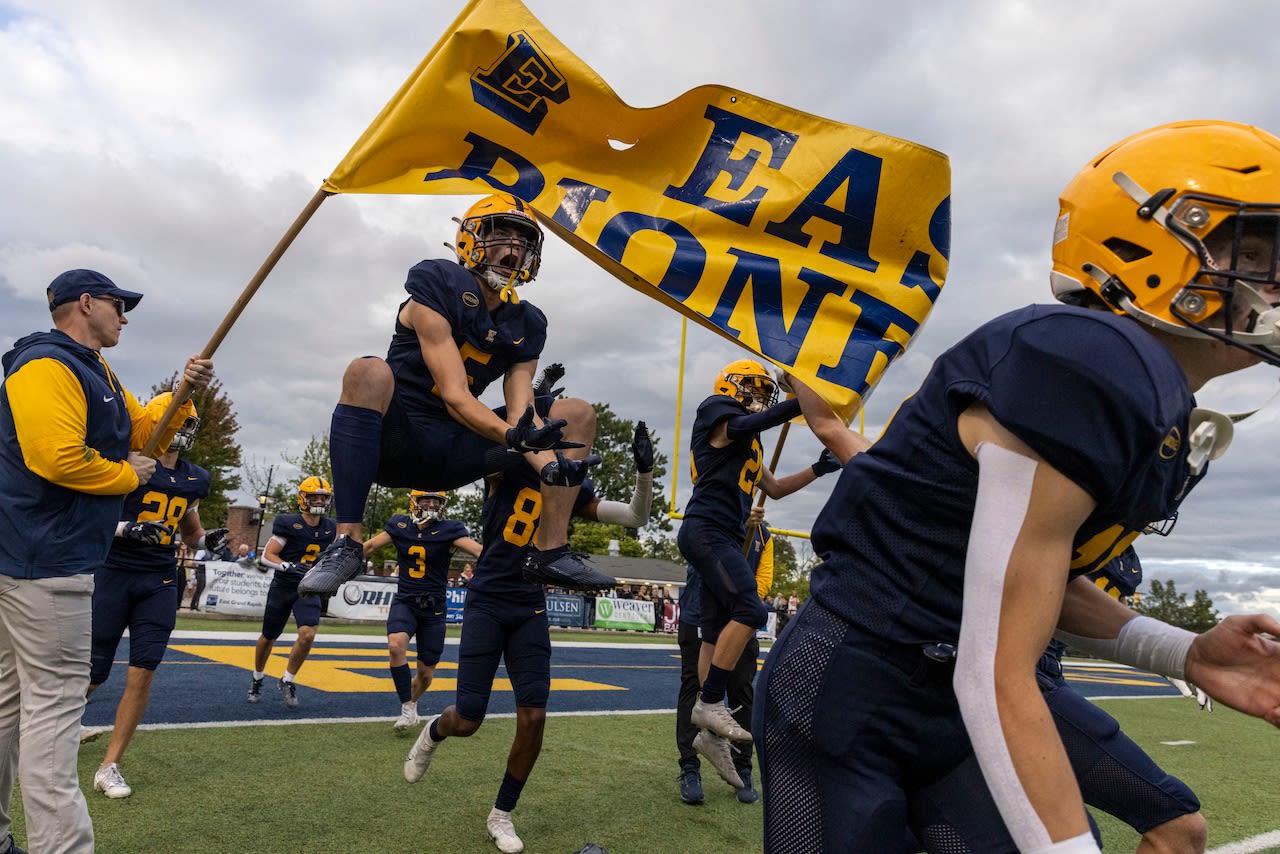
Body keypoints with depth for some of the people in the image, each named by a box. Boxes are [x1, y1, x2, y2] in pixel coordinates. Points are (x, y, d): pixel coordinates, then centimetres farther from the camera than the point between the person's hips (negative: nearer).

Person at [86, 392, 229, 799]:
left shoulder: (195, 479, 9)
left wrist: (208, 540, 1)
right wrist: (129, 528, -26)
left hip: (159, 583, 5)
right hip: (113, 575, -5)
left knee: (143, 672, -1)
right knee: (92, 674, 3)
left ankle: (109, 766, 10)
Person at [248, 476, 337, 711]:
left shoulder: (329, 528, 2)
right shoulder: (288, 524, -14)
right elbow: (267, 556, -15)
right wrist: (289, 566, -31)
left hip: (308, 589, 3)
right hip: (282, 588, -2)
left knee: (307, 634, -18)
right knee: (269, 637, 13)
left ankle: (287, 681, 3)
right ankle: (257, 679, 40)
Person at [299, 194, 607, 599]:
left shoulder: (526, 326, 6)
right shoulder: (437, 287, -11)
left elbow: (522, 413, -6)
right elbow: (455, 396, -20)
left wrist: (551, 465, -26)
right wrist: (512, 434, -38)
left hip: (451, 454, 6)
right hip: (397, 441, -5)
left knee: (577, 413, 0)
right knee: (368, 372, -37)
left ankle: (550, 551, -6)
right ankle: (348, 541, -34)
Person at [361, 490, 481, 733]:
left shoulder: (449, 530, -9)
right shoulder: (399, 525, 0)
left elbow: (480, 551, -21)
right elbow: (368, 546, 12)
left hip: (434, 607, -1)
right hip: (404, 601, 1)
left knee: (426, 671, 7)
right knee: (396, 646, -27)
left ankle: (411, 702, 39)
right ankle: (407, 709, -11)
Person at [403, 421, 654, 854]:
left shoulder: (570, 487, 5)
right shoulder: (508, 466, -6)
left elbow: (635, 517, 4)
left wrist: (644, 469, -12)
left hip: (530, 610, 4)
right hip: (486, 603, -3)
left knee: (533, 717, -4)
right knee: (467, 721, -3)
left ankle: (501, 815, 18)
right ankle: (433, 732, 36)